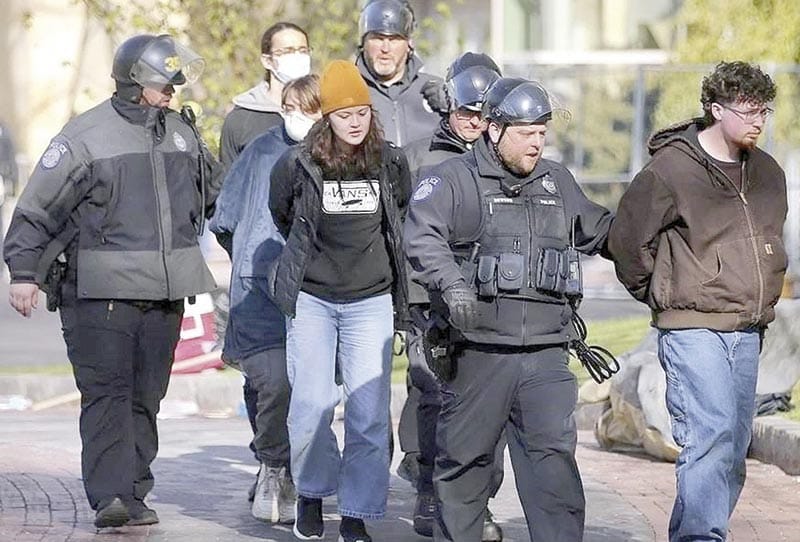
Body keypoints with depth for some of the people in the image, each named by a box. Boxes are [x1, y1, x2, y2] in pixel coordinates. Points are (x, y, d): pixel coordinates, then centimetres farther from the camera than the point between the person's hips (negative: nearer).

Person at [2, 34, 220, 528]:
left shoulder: (183, 133, 14)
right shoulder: (87, 135, -5)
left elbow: (216, 192, 31)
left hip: (165, 294, 6)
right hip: (101, 292, -6)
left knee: (146, 398, 8)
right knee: (107, 394, -12)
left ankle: (134, 495, 13)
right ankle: (109, 496, -17)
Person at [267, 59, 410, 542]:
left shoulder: (391, 164, -1)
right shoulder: (298, 166, -7)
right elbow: (282, 216, 13)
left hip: (371, 300, 1)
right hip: (311, 298, -1)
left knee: (370, 410, -5)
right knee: (313, 403, -8)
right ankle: (311, 493, 16)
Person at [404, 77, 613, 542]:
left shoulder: (558, 183, 17)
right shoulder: (452, 180, -2)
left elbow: (599, 230, 33)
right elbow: (423, 238, -19)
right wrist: (453, 286, -34)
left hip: (546, 353, 3)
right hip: (477, 351, -3)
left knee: (554, 455, -8)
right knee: (465, 458, 7)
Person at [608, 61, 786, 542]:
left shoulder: (768, 173, 11)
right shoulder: (672, 168, -9)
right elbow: (627, 238, -3)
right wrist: (659, 295, 6)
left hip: (747, 330, 7)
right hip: (694, 327, -7)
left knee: (734, 446, 8)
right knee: (712, 436, -19)